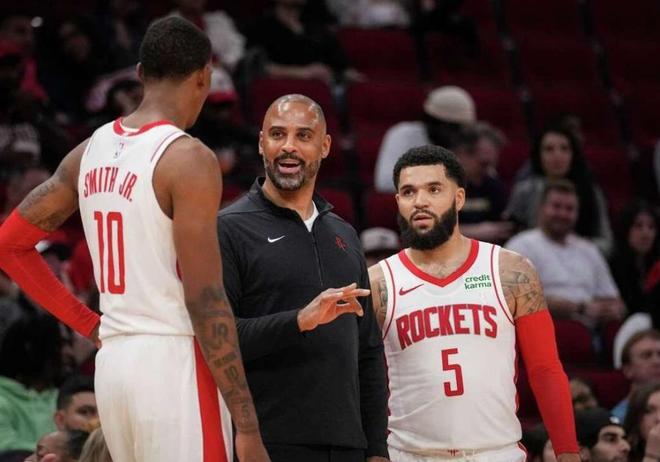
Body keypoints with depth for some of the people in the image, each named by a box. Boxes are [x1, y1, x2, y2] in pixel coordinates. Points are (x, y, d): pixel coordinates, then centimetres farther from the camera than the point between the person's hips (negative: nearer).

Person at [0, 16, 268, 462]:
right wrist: (247, 425, -16)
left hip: (113, 361, 8)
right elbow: (206, 301, -17)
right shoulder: (188, 159, -12)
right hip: (173, 363, -8)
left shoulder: (91, 152, 9)